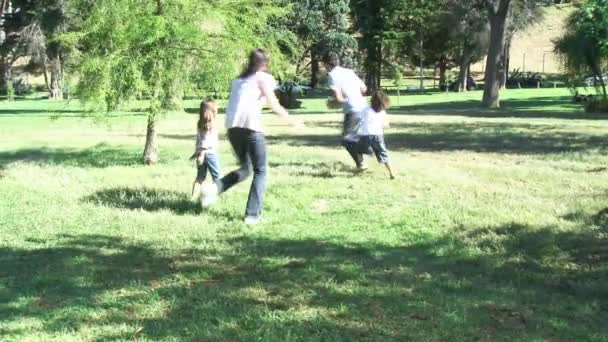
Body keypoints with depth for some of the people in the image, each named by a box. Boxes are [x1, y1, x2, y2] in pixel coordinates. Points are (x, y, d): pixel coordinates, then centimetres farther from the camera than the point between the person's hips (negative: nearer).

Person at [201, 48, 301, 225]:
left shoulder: (238, 80, 25)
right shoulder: (264, 77, 8)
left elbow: (237, 103, 16)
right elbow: (274, 105, 0)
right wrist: (292, 121, 12)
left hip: (232, 126, 6)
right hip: (251, 126, -6)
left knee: (245, 168, 20)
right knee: (260, 171, 6)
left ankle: (215, 188, -1)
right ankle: (252, 214, -3)